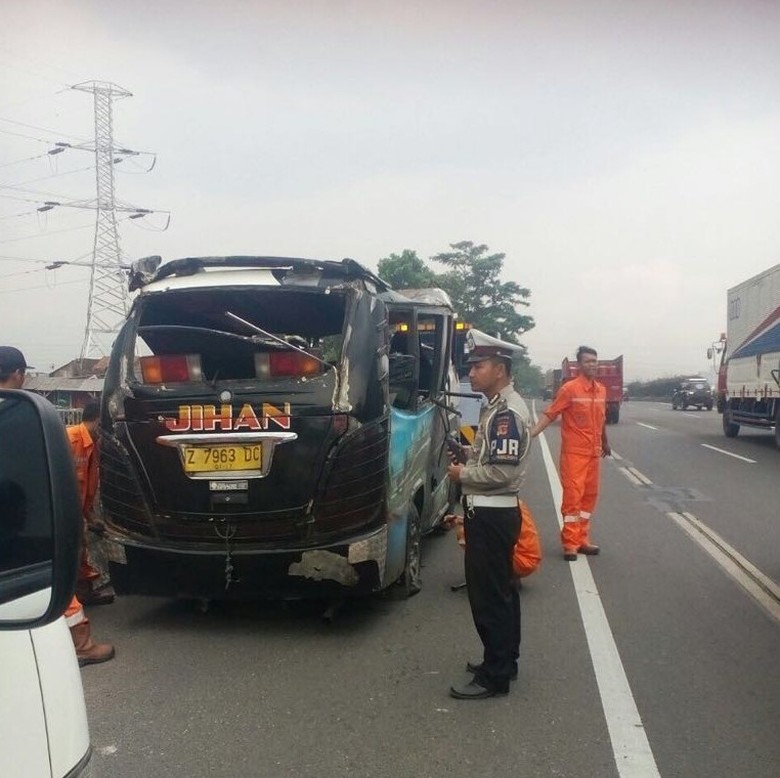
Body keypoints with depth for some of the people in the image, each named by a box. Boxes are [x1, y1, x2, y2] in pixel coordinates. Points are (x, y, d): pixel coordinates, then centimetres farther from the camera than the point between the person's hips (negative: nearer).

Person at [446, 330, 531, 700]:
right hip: (492, 512, 11)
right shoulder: (497, 406, 12)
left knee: (487, 596, -2)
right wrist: (468, 452, 7)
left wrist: (463, 474, -11)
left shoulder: (508, 411, -19)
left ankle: (494, 676, 7)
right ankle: (503, 660, 31)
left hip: (491, 515, -11)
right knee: (500, 591, 19)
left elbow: (503, 471, -24)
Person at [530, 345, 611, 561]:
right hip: (574, 452, -6)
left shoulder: (601, 390, 8)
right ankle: (570, 544, 2)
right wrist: (532, 433, -23)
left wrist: (605, 442, 29)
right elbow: (550, 413, -12)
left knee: (589, 495, 10)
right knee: (573, 495, -5)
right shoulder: (569, 389, -10)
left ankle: (582, 540, 20)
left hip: (593, 452, 6)